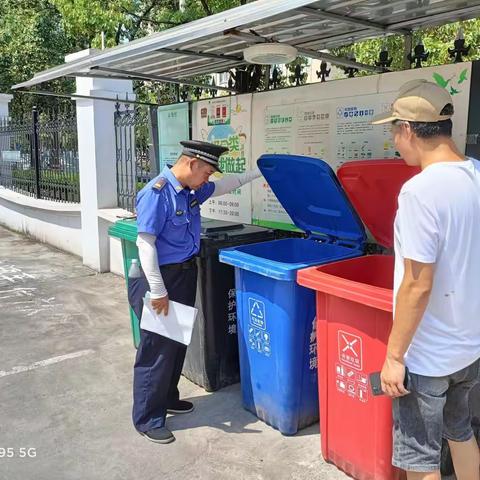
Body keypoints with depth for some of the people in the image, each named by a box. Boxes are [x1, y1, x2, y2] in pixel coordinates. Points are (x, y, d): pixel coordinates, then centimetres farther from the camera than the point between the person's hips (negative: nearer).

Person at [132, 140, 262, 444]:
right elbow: (145, 244, -22)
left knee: (179, 342, 18)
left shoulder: (192, 190, 6)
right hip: (164, 276, -9)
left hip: (187, 273, 9)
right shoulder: (156, 193, -20)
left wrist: (259, 172, 27)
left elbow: (224, 186, 25)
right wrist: (158, 291, -22)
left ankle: (167, 399, 36)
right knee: (158, 348, 0)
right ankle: (147, 419, 14)